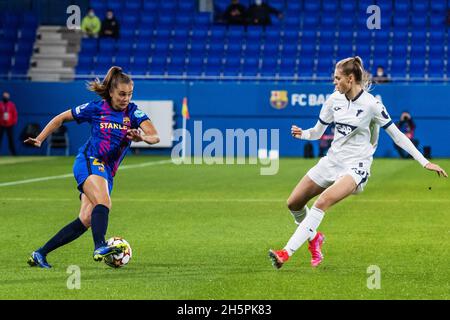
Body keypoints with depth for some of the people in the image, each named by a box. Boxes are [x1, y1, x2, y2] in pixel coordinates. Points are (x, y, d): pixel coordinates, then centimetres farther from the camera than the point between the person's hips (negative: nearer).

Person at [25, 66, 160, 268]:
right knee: (104, 202, -31)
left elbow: (154, 136, -14)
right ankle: (100, 247, -51)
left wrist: (141, 137, -37)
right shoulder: (96, 108, -2)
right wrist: (40, 139, 6)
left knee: (86, 221, -2)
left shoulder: (133, 112, 1)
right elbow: (62, 118, 12)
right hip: (89, 161, -4)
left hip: (107, 172, 4)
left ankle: (40, 254, 6)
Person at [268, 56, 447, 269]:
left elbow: (397, 135, -5)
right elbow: (317, 132, 11)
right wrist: (302, 134, -12)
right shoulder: (334, 99, 3)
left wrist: (425, 162, -8)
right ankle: (313, 237, 33)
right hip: (332, 160, 7)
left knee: (322, 201, -29)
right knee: (294, 203, 3)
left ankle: (287, 252, -32)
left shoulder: (371, 104, -12)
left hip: (356, 166, -6)